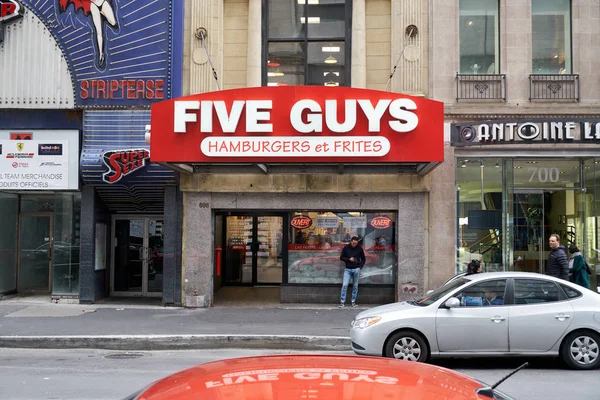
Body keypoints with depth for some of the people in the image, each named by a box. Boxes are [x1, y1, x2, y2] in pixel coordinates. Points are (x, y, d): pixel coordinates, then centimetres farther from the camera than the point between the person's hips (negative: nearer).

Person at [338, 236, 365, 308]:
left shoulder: (359, 249, 1)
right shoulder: (346, 248, -1)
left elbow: (363, 259, 11)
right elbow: (341, 257, 4)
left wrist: (360, 267, -1)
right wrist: (349, 259, -11)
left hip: (356, 270, 1)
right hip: (347, 269, 0)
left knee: (355, 286, 5)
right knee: (344, 285, -7)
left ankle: (353, 301, 14)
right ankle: (342, 302, -5)